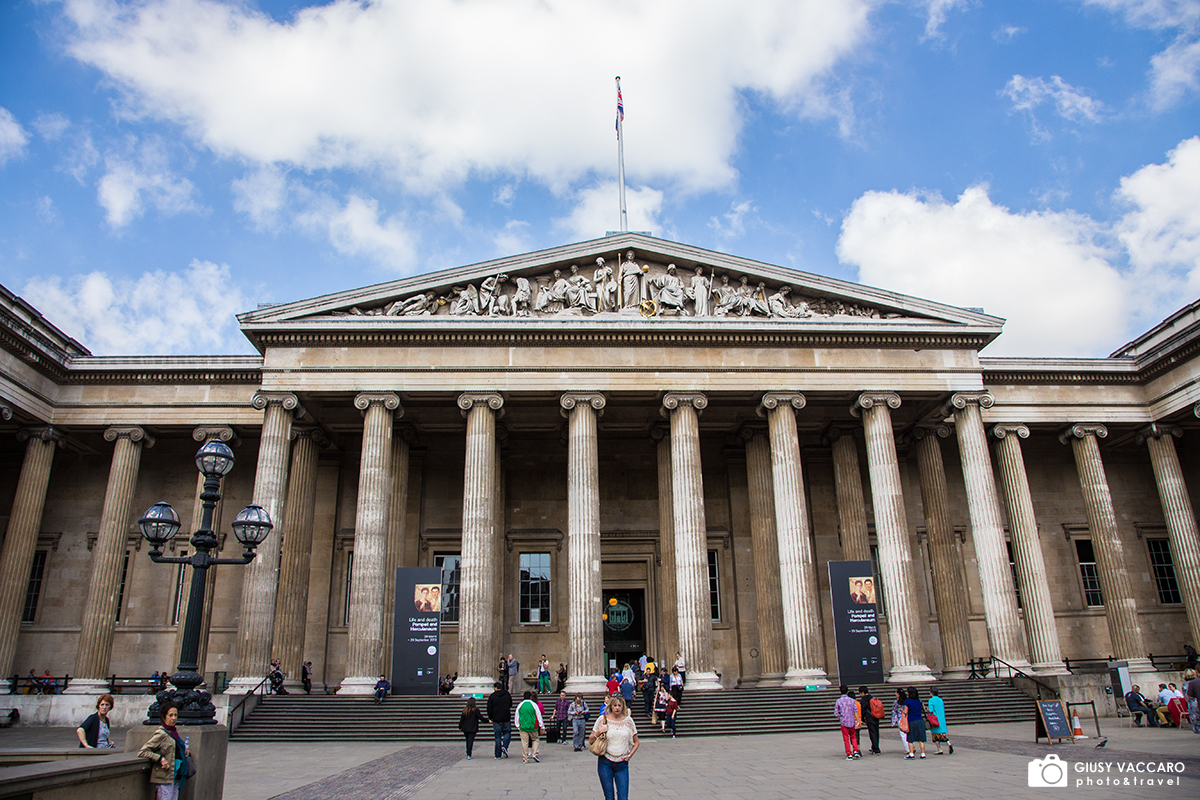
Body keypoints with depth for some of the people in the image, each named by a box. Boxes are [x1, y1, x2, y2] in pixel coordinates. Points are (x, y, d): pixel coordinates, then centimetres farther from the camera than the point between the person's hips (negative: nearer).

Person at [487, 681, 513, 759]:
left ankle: (498, 755, 4)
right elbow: (510, 705, 19)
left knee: (497, 737, 4)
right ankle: (504, 746, -12)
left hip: (496, 719, -1)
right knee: (507, 733, 13)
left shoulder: (492, 696, -2)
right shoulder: (507, 694, 5)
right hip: (506, 718, 1)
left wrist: (490, 718, 10)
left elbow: (489, 708, -2)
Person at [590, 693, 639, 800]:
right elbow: (590, 741, 4)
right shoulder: (602, 719, 0)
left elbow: (636, 742, 14)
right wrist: (599, 732, -13)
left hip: (622, 763, 1)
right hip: (605, 763, -1)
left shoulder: (628, 720, 3)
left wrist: (630, 755, -1)